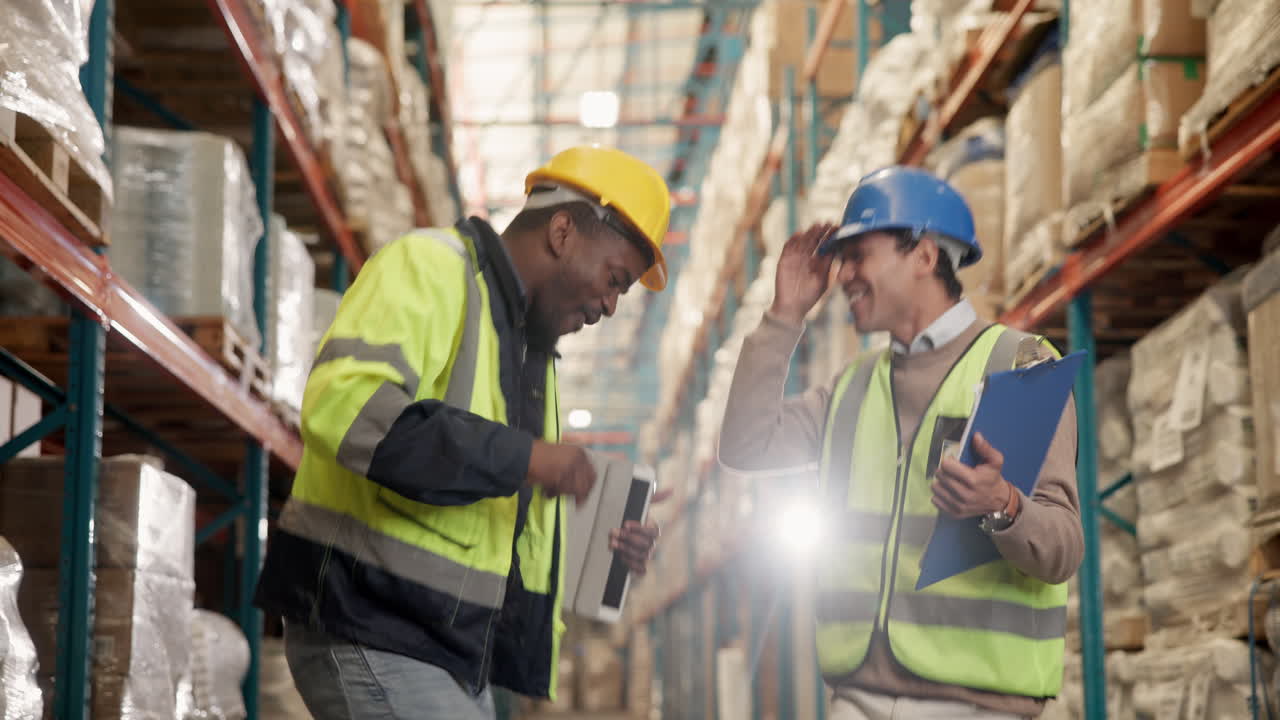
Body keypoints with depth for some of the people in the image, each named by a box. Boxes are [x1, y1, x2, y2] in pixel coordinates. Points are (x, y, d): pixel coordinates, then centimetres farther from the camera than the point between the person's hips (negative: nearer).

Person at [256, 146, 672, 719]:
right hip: (369, 633, -10)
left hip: (453, 654, 10)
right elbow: (341, 406, -26)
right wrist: (518, 455, -23)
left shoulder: (529, 347, 22)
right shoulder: (427, 267, -7)